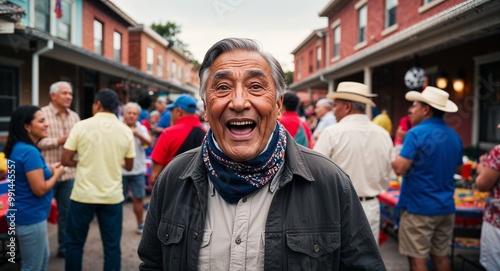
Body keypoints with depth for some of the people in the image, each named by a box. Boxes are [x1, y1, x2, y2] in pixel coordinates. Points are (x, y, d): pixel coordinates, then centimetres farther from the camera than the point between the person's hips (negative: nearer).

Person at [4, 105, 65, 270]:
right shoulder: (29, 152, -24)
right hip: (30, 217, -10)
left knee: (43, 257, 24)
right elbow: (40, 189, -24)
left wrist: (49, 170, 9)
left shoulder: (19, 148, 7)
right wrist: (57, 174, -8)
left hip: (29, 214, 10)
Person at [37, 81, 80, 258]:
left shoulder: (74, 116, 9)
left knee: (67, 212, 13)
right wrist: (61, 140, -21)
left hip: (69, 173, 5)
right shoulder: (42, 114, -8)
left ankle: (64, 247, 26)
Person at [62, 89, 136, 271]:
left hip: (83, 194, -1)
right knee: (112, 246, 8)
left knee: (74, 243, 14)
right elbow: (129, 166, 7)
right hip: (113, 195, 2)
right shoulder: (126, 131, 0)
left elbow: (65, 160, -4)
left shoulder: (81, 126, -6)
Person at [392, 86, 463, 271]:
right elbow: (459, 169, 20)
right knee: (441, 256, 16)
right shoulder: (454, 136, 8)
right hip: (446, 207, 7)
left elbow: (399, 168, -21)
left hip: (419, 206, -7)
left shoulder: (417, 133, -15)